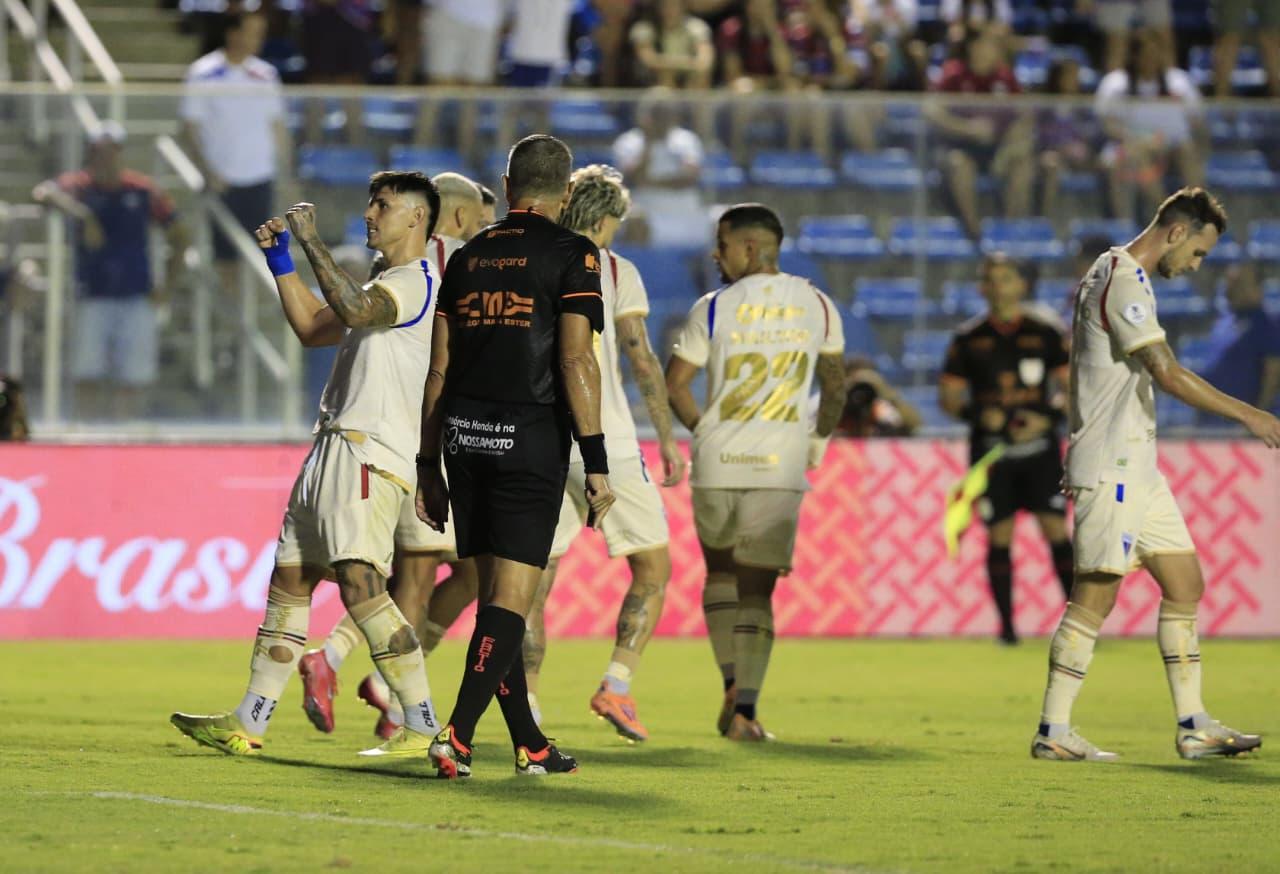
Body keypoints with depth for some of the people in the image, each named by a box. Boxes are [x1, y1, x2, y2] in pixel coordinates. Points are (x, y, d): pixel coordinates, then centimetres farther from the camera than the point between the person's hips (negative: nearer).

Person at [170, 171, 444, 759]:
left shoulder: (419, 282, -7)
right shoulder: (386, 287, 25)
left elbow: (353, 310, -25)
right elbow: (313, 329, 31)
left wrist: (311, 241, -17)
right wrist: (280, 259, 24)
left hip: (369, 453, -10)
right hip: (334, 447, 10)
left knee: (360, 584, -20)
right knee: (289, 581, 9)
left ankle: (422, 727, -19)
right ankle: (249, 723, 12)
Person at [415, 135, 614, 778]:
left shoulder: (467, 257, 13)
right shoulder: (571, 254, -3)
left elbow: (439, 370, 13)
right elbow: (576, 362, -11)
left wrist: (429, 466, 18)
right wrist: (596, 461, -10)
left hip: (463, 436, 5)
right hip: (529, 437, -5)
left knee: (495, 594, 12)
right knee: (510, 598, -5)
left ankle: (531, 745, 17)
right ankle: (457, 737, -17)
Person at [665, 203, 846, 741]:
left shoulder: (714, 308, -2)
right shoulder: (817, 307, 6)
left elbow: (674, 384, -1)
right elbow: (835, 387, 15)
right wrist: (819, 440, 30)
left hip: (716, 462, 0)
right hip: (779, 468, 0)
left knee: (720, 573, 21)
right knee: (757, 590, 3)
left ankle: (732, 687, 12)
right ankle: (743, 709, -6)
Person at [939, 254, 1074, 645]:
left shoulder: (1045, 334, 4)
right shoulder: (968, 338, 6)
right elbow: (948, 396, 7)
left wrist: (1049, 417, -12)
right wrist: (978, 414, -12)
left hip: (1039, 446, 0)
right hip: (991, 449, 1)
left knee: (1056, 531, -6)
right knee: (999, 536, 0)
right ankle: (1006, 624, 7)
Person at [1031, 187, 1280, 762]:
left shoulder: (1120, 276, 18)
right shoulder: (1123, 281, -15)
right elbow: (1167, 374, -23)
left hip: (1136, 467, 11)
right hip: (1112, 470, -11)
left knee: (1185, 584, 9)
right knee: (1095, 597, -8)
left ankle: (1193, 726, 11)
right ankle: (1053, 732, -4)